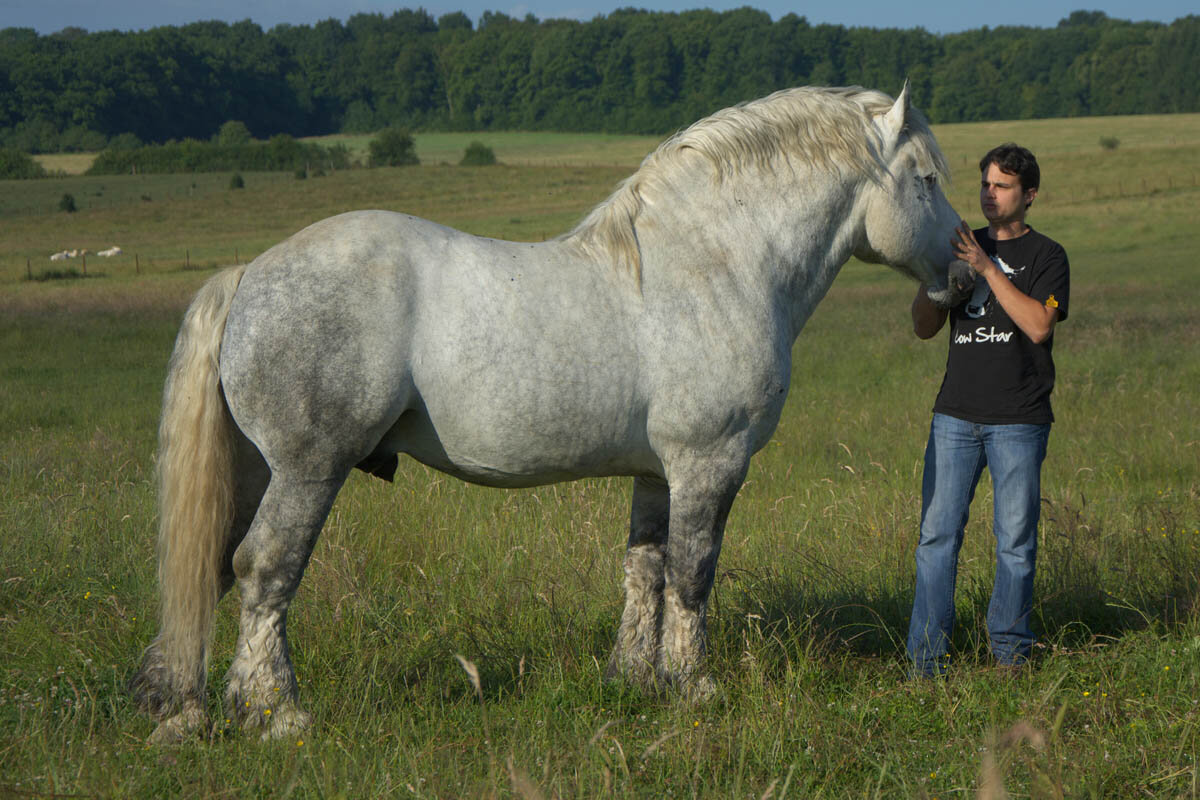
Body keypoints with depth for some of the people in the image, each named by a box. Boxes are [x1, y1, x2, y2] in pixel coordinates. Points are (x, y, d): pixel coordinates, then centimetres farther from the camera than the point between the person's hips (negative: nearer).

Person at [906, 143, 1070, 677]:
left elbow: (1038, 325, -14)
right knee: (937, 535, -3)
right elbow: (924, 328, 11)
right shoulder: (963, 245, 16)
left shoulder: (1046, 256, 2)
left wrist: (986, 268, -17)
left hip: (1019, 422, -3)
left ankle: (1009, 649, 13)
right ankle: (926, 657, -1)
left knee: (1016, 541, 1)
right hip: (955, 414, 3)